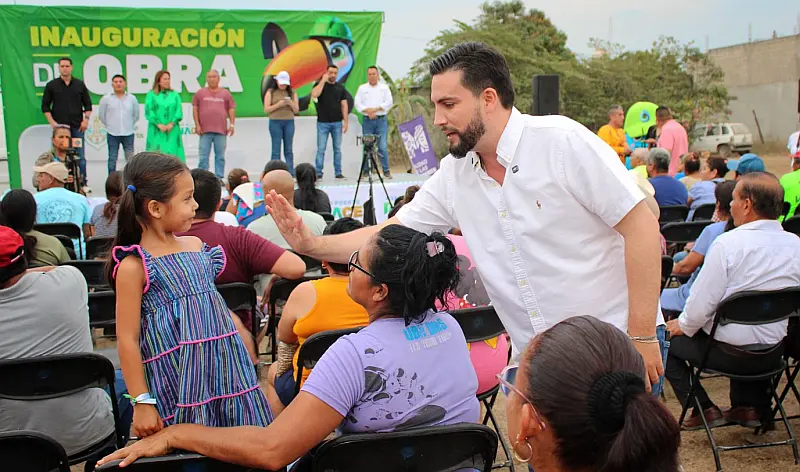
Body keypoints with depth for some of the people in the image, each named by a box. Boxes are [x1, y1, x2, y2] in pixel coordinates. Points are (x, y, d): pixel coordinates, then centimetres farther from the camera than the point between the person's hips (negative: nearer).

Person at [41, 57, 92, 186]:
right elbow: (45, 106, 6)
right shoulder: (51, 85, 5)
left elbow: (87, 104, 10)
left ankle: (83, 183, 8)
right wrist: (52, 122, -5)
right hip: (59, 126, -1)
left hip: (77, 127, 1)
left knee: (80, 156, 2)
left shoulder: (80, 84, 8)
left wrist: (86, 120, -2)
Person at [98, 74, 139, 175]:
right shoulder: (106, 99, 1)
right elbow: (101, 115, 9)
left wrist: (129, 125, 12)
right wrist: (109, 125, 10)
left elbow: (136, 115, 14)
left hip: (128, 133, 1)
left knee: (130, 159, 3)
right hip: (112, 134, -1)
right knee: (112, 159, 4)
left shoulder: (132, 98, 5)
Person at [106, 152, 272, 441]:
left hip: (222, 372, 6)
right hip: (177, 386, -6)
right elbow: (127, 339, -11)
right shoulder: (134, 266, -11)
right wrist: (142, 402, -12)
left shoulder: (195, 245, 9)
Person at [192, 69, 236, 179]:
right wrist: (197, 125, 0)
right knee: (203, 156, 1)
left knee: (220, 156, 5)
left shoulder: (225, 93, 9)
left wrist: (231, 124, 1)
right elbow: (195, 109, 7)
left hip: (221, 130, 1)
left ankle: (219, 177, 12)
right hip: (205, 130, 0)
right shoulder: (200, 93, 7)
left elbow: (231, 109, 9)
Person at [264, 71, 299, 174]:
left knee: (288, 150, 3)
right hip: (275, 122, -2)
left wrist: (291, 103, -12)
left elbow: (296, 110, 8)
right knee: (276, 150, -3)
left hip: (289, 122, 2)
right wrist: (278, 104, -15)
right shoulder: (270, 92, 4)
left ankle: (291, 174, 2)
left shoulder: (292, 93, 10)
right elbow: (266, 109, -2)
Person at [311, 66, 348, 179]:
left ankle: (338, 172, 11)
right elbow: (314, 94, -20)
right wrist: (323, 80, -15)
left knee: (337, 149, 5)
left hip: (337, 123, 3)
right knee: (321, 149, -3)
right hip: (323, 123, -3)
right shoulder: (320, 84, 1)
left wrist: (345, 121, 0)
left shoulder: (340, 87, 9)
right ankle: (318, 173, 1)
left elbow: (344, 105, 8)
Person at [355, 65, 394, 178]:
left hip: (381, 120, -1)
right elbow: (357, 103, 2)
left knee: (382, 146, -7)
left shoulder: (384, 87, 10)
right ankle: (366, 170, 9)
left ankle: (386, 171, -2)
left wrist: (375, 109, -10)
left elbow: (389, 103, 0)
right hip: (367, 120, 1)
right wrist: (368, 111, -13)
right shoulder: (362, 88, 11)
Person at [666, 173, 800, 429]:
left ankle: (705, 410, 11)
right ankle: (749, 407, 31)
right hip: (773, 352, 6)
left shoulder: (729, 243, -22)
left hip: (730, 353, -6)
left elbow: (701, 306, -21)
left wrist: (683, 326, 0)